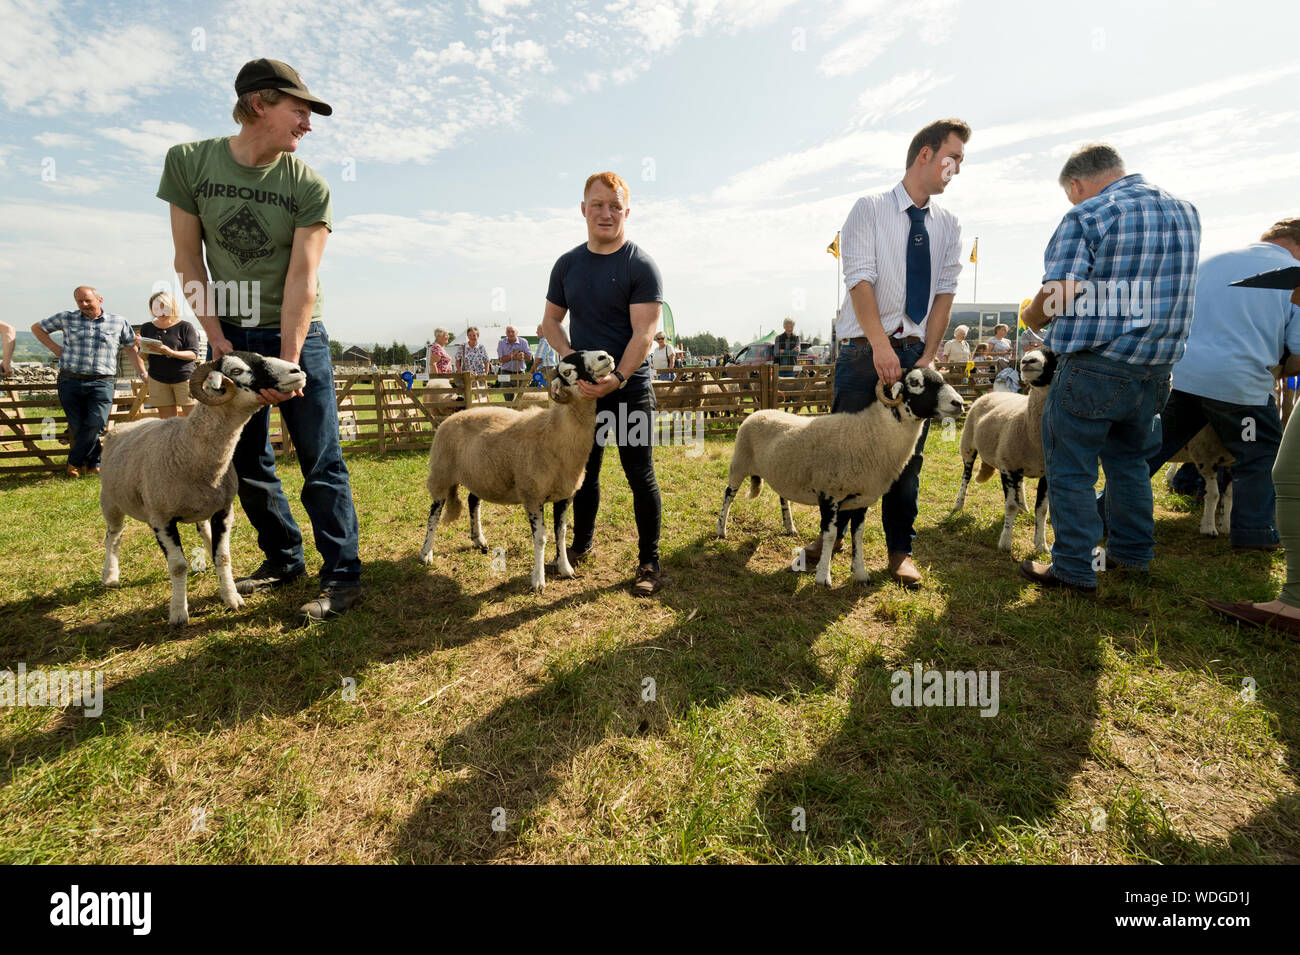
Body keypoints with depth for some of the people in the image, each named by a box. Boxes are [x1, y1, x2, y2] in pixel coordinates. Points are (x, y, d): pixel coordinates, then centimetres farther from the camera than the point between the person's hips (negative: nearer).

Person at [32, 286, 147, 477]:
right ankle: (93, 464, 14)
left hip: (102, 382, -2)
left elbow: (131, 349, 14)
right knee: (78, 426, 2)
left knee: (96, 423, -14)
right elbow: (37, 328, 25)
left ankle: (75, 462, 3)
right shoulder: (67, 318, 11)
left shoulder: (119, 322, 9)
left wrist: (143, 373, 8)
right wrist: (54, 348, 12)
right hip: (71, 382, 2)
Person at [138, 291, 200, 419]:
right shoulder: (147, 328, 10)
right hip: (158, 379, 4)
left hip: (184, 377, -3)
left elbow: (194, 354, -9)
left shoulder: (185, 327, -2)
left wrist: (171, 353, -24)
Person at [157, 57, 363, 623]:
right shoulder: (189, 162, 0)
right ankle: (284, 558, 25)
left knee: (321, 461, -6)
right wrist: (216, 337, -7)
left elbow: (302, 278, -14)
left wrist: (288, 361, -19)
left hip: (297, 334, -3)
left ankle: (342, 576, 0)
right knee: (246, 461, 9)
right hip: (230, 334, 3)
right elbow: (188, 259, 1)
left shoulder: (308, 186, -7)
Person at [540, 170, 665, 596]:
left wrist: (618, 378, -25)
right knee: (584, 470, 15)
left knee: (640, 477, 0)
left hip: (630, 390, -5)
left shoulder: (641, 265, -7)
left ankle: (649, 562, 11)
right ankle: (583, 543, 34)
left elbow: (643, 332, -14)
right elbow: (551, 319, 14)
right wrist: (570, 356, -4)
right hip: (582, 387, 5)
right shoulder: (567, 264, 9)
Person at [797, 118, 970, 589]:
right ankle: (833, 532, 19)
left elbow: (945, 290, 7)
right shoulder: (870, 210, -1)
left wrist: (929, 354, -5)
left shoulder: (948, 224, 13)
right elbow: (860, 280, -12)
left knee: (909, 452, 5)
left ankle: (900, 549, 16)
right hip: (866, 347, -4)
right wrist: (882, 348, -21)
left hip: (917, 350, 4)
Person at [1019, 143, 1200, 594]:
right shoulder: (1186, 212, 14)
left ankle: (1075, 569, 6)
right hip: (1158, 366, 8)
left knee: (1070, 469, 2)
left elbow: (1060, 296, -19)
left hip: (1094, 367, -7)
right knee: (1129, 459, 22)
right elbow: (1166, 286, 23)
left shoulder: (1086, 217, -9)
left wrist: (1031, 317, 0)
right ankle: (1132, 552, 31)